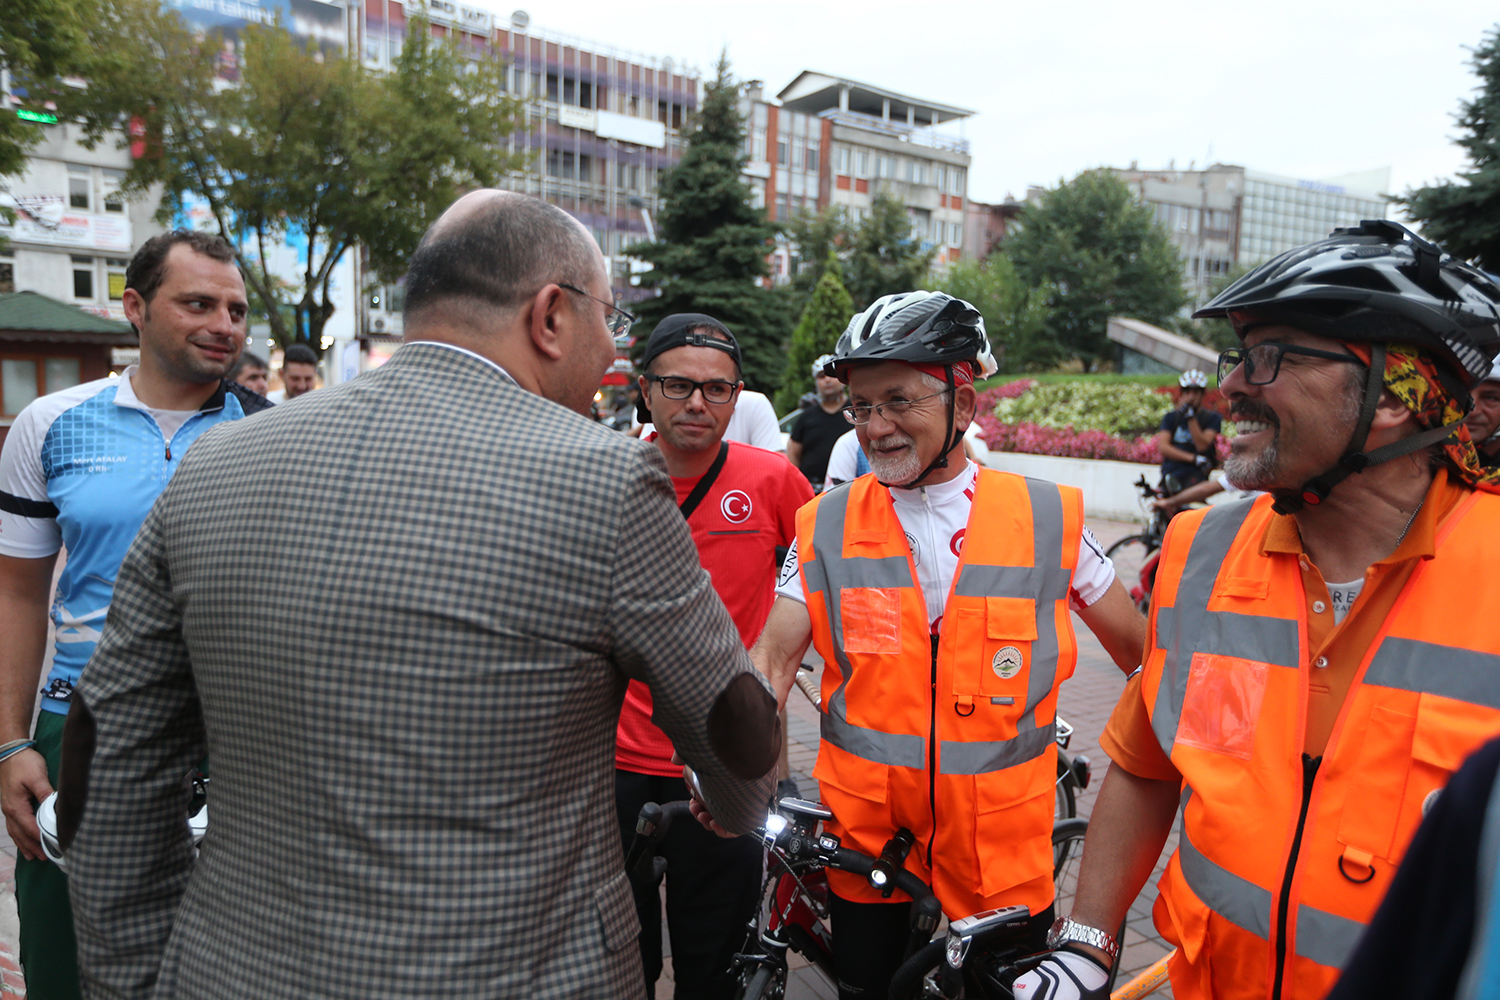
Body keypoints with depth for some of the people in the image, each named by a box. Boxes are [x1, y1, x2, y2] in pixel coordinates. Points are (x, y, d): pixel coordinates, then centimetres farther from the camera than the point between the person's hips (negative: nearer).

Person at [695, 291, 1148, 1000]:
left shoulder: (1048, 518, -5)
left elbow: (1141, 651, 5)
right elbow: (772, 660, -7)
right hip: (863, 829, 1)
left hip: (1002, 836, 0)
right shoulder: (826, 526, -4)